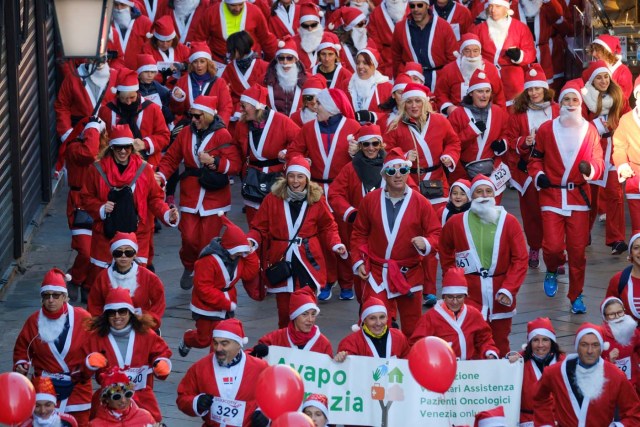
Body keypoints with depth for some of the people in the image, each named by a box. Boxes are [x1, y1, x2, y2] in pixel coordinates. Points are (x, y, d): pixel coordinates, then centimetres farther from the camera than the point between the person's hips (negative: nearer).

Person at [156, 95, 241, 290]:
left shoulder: (222, 135, -5)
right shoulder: (186, 133, 5)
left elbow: (235, 165, -10)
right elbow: (171, 158, 7)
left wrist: (213, 162, -21)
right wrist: (161, 175, -10)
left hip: (214, 196, -2)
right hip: (190, 196, 2)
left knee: (208, 241, -2)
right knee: (189, 237, -6)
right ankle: (188, 268, 24)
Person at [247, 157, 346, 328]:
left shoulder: (316, 200, 3)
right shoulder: (273, 199, 0)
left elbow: (328, 227, 14)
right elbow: (260, 227, 5)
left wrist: (336, 244, -2)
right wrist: (251, 241, -14)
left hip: (308, 263, 0)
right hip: (282, 262, 0)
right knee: (284, 312, 2)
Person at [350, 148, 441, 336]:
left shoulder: (420, 202, -3)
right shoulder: (370, 200, 1)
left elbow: (436, 233, 0)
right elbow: (359, 233, 10)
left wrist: (426, 243, -21)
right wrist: (358, 261, 3)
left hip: (409, 275, 0)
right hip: (377, 273, 0)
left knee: (412, 327, 8)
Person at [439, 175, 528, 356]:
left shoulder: (509, 222, 0)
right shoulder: (456, 223, 2)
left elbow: (520, 259, -3)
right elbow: (446, 256, 18)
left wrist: (509, 289, -12)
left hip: (500, 295, 1)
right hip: (469, 294, -1)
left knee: (500, 346, 10)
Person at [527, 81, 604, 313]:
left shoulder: (589, 130, 3)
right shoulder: (546, 129, 1)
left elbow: (598, 162, 2)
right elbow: (535, 159, 9)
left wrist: (591, 168, -20)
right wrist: (538, 175, -11)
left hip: (578, 196, 1)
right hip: (551, 195, -1)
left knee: (577, 249, 1)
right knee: (552, 246, -10)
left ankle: (576, 296, 14)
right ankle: (552, 271, 25)